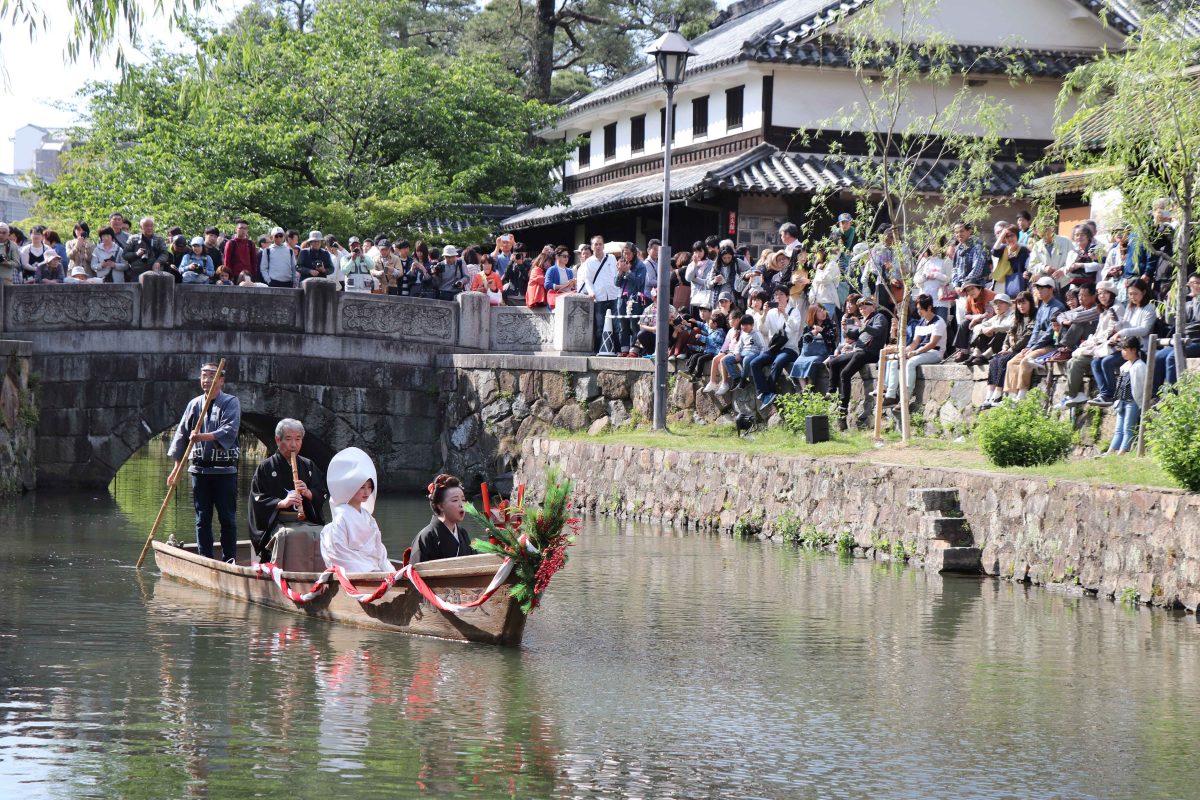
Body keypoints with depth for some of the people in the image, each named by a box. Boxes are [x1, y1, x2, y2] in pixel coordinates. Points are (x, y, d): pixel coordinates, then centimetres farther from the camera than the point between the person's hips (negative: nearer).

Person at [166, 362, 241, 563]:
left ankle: (229, 559, 3)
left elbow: (229, 431, -15)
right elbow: (182, 434, 12)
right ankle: (205, 560, 9)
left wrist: (203, 436, -27)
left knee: (227, 518, -2)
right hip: (199, 469, 4)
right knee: (202, 518, 5)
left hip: (224, 469, -4)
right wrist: (177, 467, 6)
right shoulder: (194, 404, 11)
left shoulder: (231, 403, 0)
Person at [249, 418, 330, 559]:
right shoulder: (265, 467, 10)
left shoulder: (308, 466, 21)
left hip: (307, 521, 3)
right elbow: (258, 499, 0)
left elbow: (323, 494, 16)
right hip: (277, 524, -3)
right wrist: (281, 503, -15)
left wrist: (308, 493, -6)